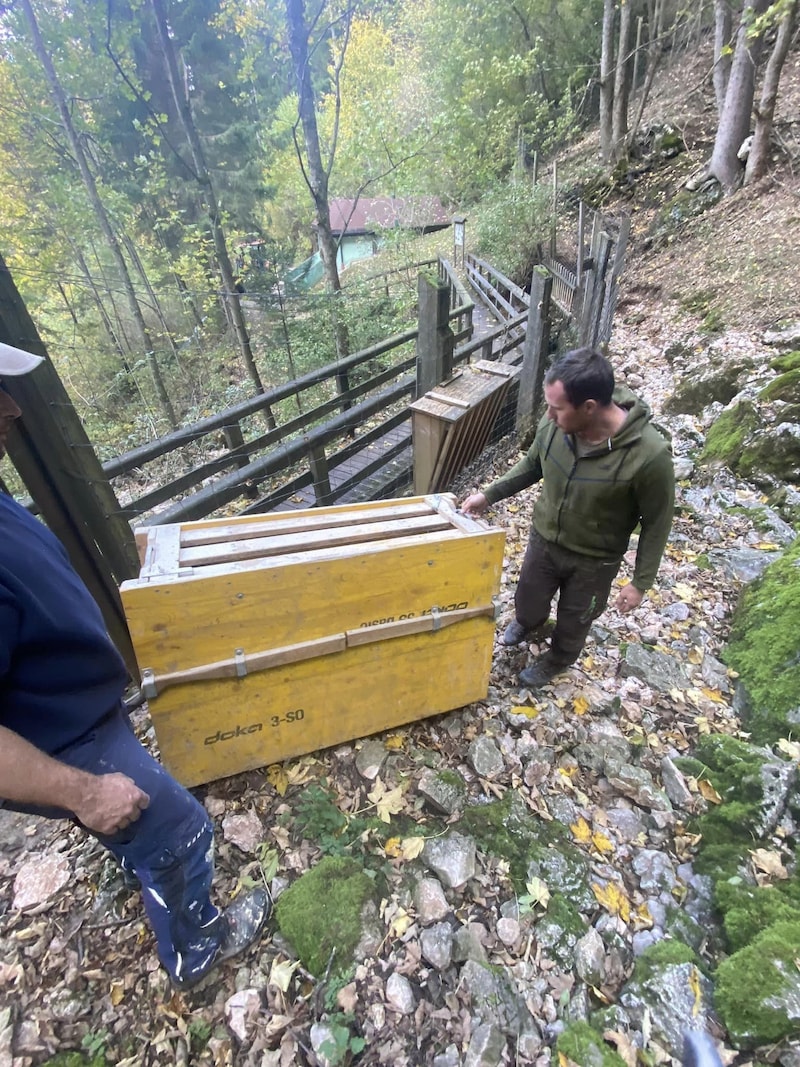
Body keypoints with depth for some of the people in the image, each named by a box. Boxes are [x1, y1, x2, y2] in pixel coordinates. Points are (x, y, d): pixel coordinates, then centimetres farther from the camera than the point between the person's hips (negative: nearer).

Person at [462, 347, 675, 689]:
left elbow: (656, 523, -16)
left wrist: (641, 582, -9)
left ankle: (556, 660, 55)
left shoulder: (649, 455, -31)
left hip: (594, 560, -3)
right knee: (527, 604, 24)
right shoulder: (554, 424, -20)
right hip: (544, 539, 4)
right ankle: (529, 626, 62)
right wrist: (489, 495, -4)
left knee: (573, 621, 22)